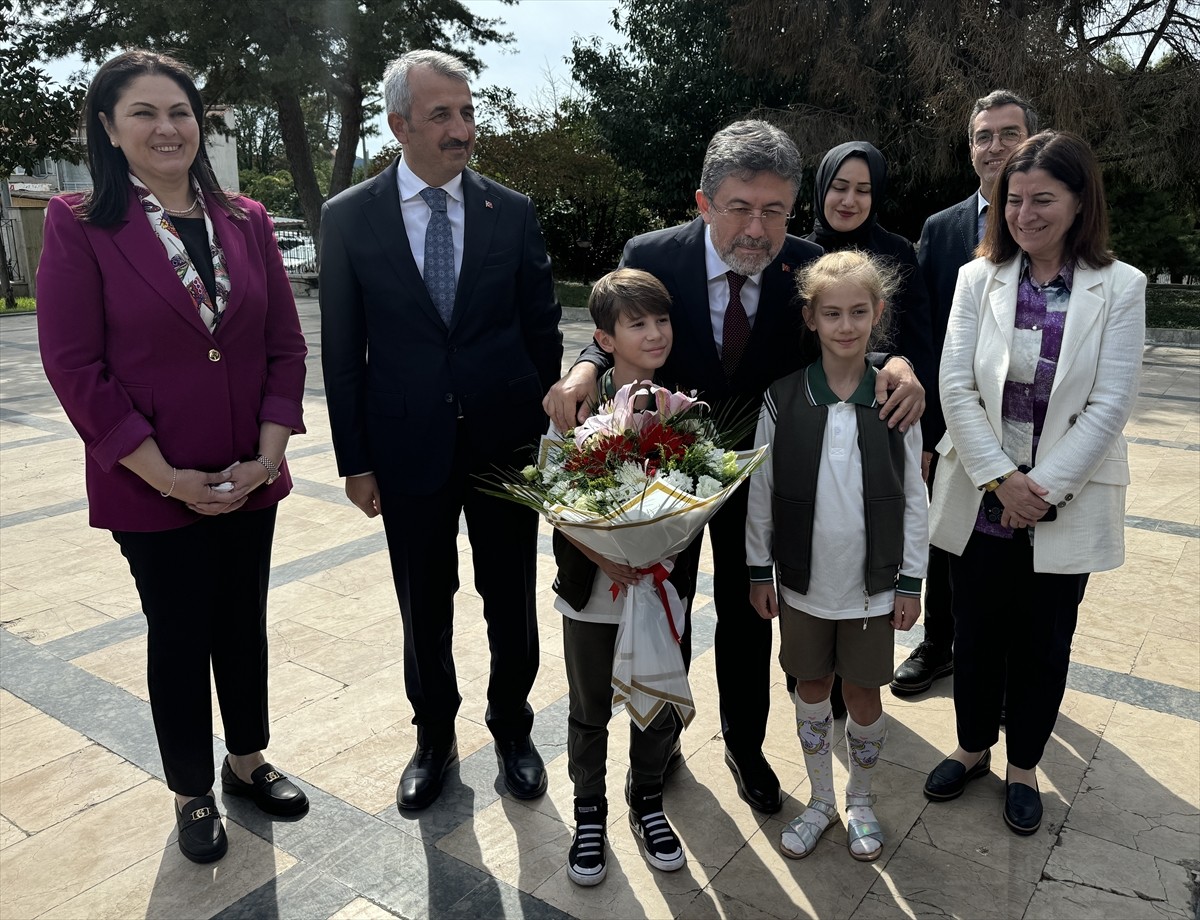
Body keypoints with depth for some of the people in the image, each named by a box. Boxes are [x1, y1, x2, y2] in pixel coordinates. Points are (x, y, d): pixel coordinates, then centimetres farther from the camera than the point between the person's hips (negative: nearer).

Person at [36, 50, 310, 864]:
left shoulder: (246, 222, 3)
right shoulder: (79, 226, -6)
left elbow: (286, 344, 2)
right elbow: (75, 366, -10)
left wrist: (268, 456, -7)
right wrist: (168, 477, -14)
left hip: (250, 480, 3)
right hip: (152, 489, -3)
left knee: (244, 623, 16)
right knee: (179, 637, 11)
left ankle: (248, 759, 38)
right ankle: (193, 793, 32)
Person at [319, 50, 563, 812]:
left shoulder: (514, 212, 0)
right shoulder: (349, 218, -2)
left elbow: (542, 330, 4)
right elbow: (342, 352, 0)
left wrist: (550, 434, 1)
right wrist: (355, 460, -2)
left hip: (506, 441, 1)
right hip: (408, 448, 0)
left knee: (512, 601, 12)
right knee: (424, 606, 14)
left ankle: (512, 729, 36)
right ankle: (435, 738, 36)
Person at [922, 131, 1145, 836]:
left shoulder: (1120, 287, -5)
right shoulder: (978, 278, -1)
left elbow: (1110, 405, -10)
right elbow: (957, 388, -7)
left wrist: (1043, 487, -15)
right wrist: (1001, 476, -14)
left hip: (1066, 504, -1)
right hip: (981, 499, 1)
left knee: (1043, 644, 13)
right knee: (976, 635, 14)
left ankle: (1024, 765, 35)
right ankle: (973, 747, 37)